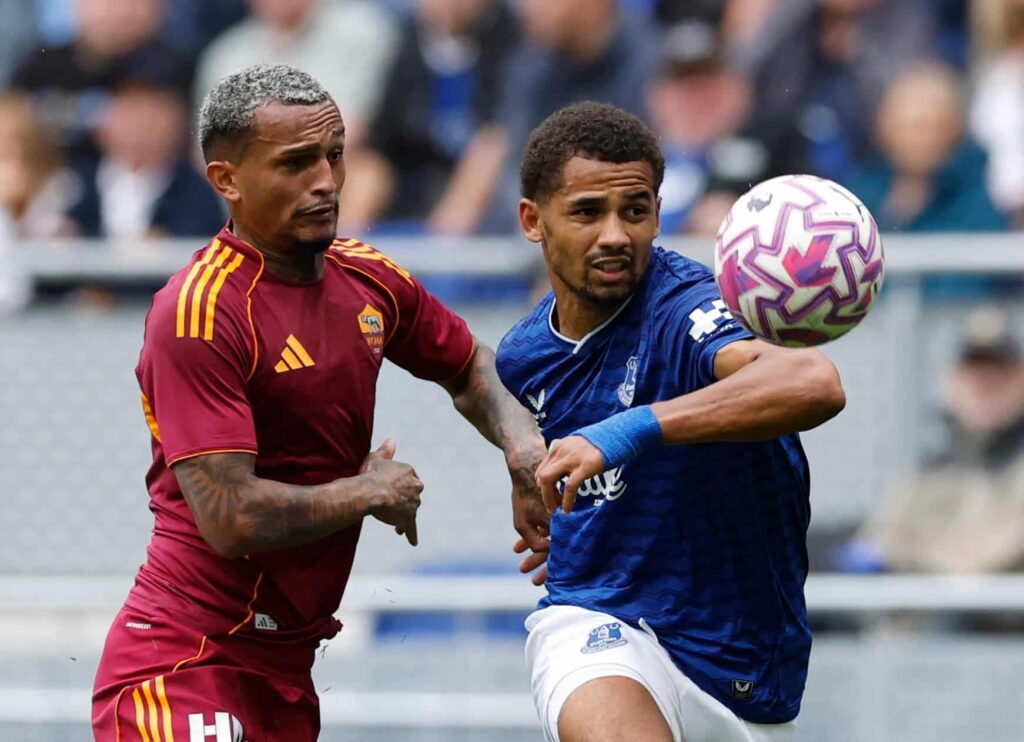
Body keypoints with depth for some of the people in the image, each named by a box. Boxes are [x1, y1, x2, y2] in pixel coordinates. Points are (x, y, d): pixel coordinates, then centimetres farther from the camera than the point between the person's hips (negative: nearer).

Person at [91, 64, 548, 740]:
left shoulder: (367, 277, 7)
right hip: (182, 668, -8)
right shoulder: (201, 311, -17)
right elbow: (231, 519, -24)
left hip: (284, 670, 8)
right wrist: (371, 493, -9)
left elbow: (470, 369, 27)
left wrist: (525, 449, 5)